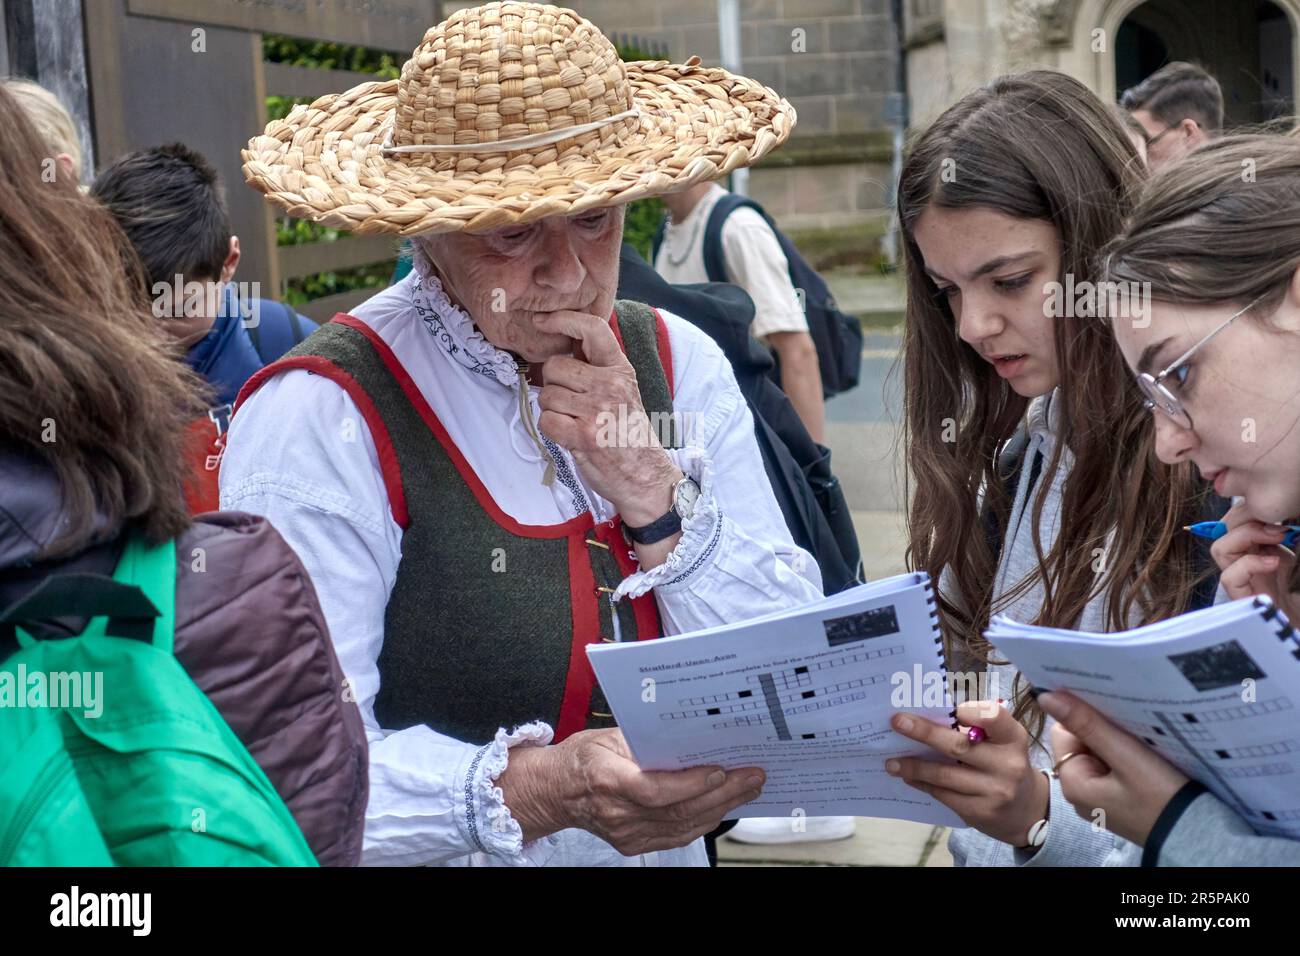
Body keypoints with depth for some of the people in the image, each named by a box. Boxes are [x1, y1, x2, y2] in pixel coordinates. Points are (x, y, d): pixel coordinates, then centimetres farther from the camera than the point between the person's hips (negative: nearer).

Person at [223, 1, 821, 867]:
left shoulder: (679, 364, 3)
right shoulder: (321, 418, -12)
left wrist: (650, 490, -11)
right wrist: (535, 791, -31)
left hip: (676, 846, 3)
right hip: (457, 858, -3)